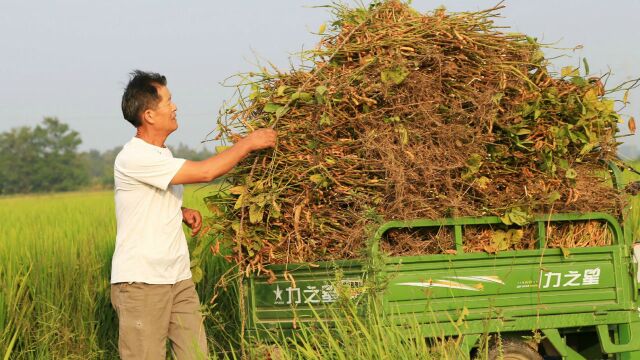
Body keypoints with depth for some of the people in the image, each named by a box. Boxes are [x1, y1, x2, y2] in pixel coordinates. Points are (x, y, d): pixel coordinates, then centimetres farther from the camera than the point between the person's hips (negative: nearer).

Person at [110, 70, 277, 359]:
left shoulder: (160, 154, 14)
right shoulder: (133, 158, -17)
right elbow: (205, 172, -21)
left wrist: (182, 213, 7)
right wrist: (248, 143, -10)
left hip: (178, 278, 9)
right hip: (141, 282, -9)